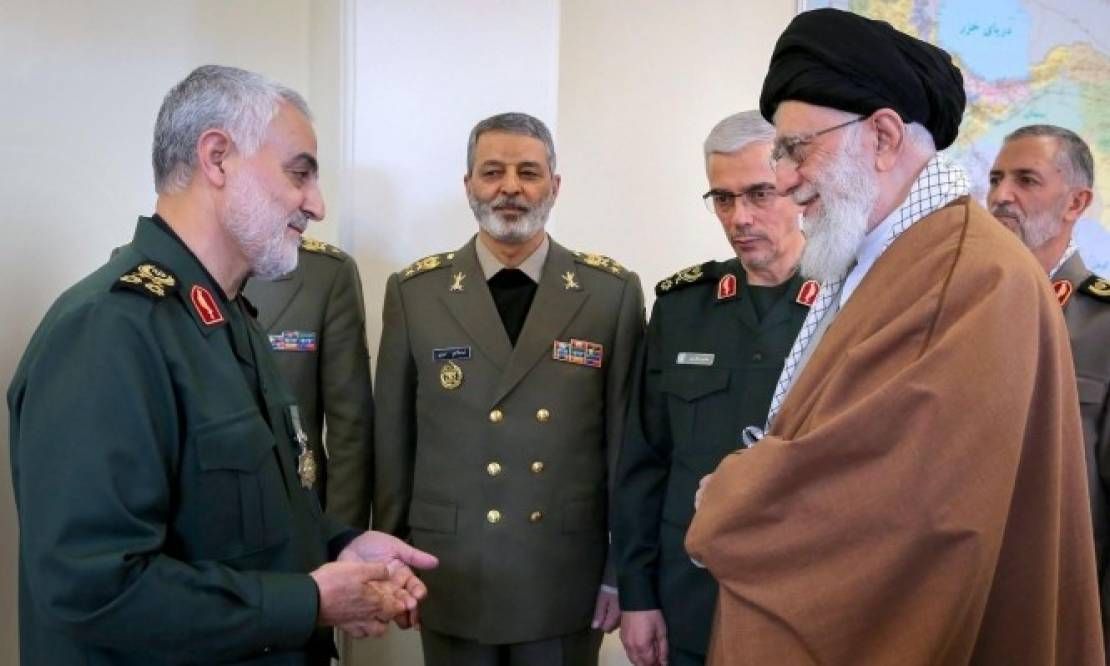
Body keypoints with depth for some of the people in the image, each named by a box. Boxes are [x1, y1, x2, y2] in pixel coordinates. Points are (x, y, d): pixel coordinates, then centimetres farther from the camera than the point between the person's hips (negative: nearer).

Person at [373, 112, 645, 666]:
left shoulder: (613, 292, -2)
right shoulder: (414, 293, -1)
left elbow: (627, 439, -1)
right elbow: (393, 441, 2)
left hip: (568, 580, 0)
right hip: (450, 579, 0)